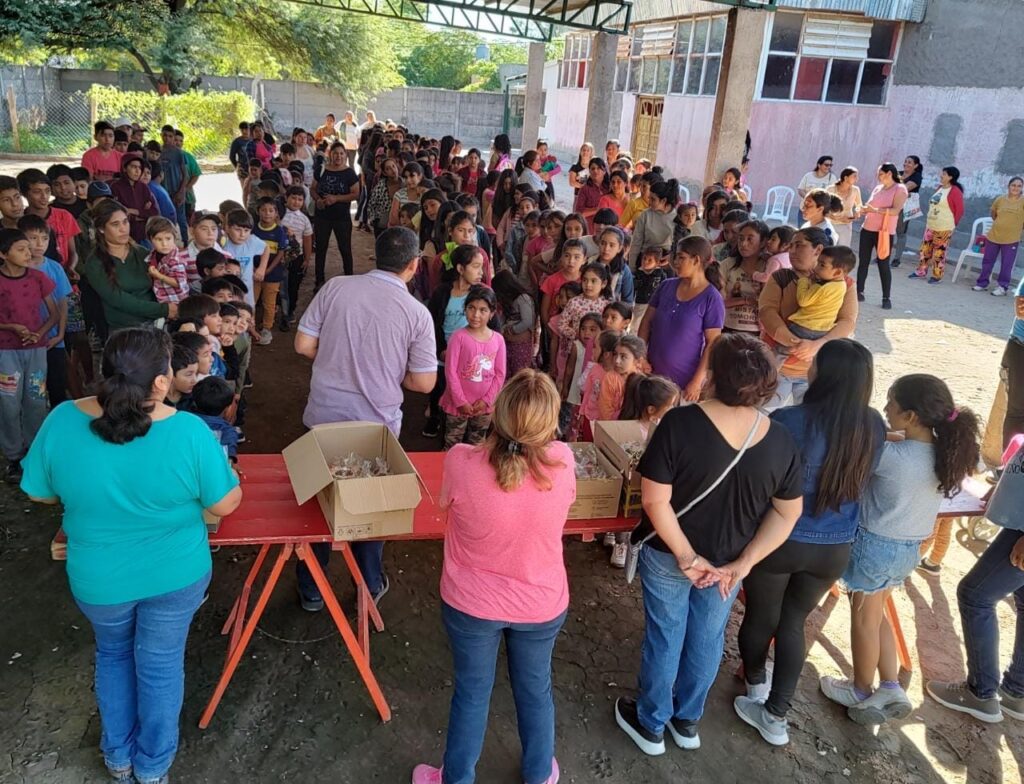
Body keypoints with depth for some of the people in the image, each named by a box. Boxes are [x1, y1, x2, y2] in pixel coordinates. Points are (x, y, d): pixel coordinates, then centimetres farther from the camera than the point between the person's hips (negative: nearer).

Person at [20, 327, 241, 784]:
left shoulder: (62, 422, -19)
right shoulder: (189, 432, -26)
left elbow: (39, 493, -3)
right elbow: (226, 504, -15)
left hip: (98, 578, 2)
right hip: (175, 575, -2)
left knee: (113, 653, 29)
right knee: (160, 663, 21)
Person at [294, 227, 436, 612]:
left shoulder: (335, 287, -7)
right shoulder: (417, 313, -11)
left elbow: (303, 344, -4)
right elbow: (424, 382, -8)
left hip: (324, 417, 2)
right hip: (377, 426, -1)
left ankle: (311, 590, 31)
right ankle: (370, 586, 35)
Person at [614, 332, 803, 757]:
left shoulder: (680, 424, -26)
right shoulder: (780, 441, -13)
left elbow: (655, 501, -25)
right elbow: (787, 514, -6)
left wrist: (685, 555, -15)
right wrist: (743, 563, -6)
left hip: (668, 555, -3)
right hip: (728, 560, 3)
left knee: (665, 637, 16)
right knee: (707, 639, 23)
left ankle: (651, 724, 36)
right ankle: (687, 720, 44)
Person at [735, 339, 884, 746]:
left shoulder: (788, 421, -24)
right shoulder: (874, 427, -10)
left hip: (778, 541, -3)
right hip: (835, 548, 3)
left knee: (761, 617, 21)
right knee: (793, 621, 22)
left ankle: (756, 683, 47)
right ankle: (776, 715, 27)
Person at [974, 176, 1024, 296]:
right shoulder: (1000, 200, 0)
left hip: (1011, 240, -3)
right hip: (993, 236, 3)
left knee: (1007, 265, 3)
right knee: (987, 261, 11)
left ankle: (1002, 287, 13)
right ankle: (982, 283, 24)